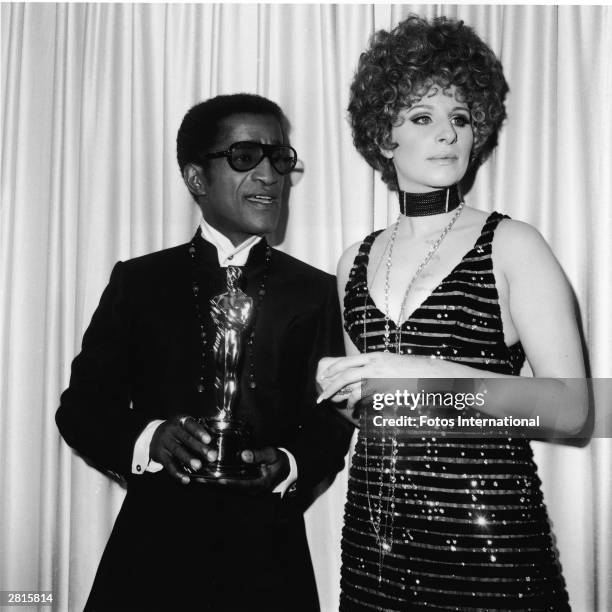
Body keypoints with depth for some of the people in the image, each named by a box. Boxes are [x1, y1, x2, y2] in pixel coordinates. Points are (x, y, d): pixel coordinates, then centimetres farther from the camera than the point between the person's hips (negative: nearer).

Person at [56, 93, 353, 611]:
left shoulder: (315, 292, 3)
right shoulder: (138, 281, 2)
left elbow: (332, 422, 3)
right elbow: (81, 406, 1)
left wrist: (289, 467, -16)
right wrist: (148, 438, -17)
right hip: (154, 550, 0)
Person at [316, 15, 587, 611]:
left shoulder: (511, 245, -5)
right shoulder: (355, 262, 7)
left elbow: (570, 407, -13)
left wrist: (430, 374, -22)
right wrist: (328, 380, -3)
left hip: (486, 536, -3)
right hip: (371, 535, 4)